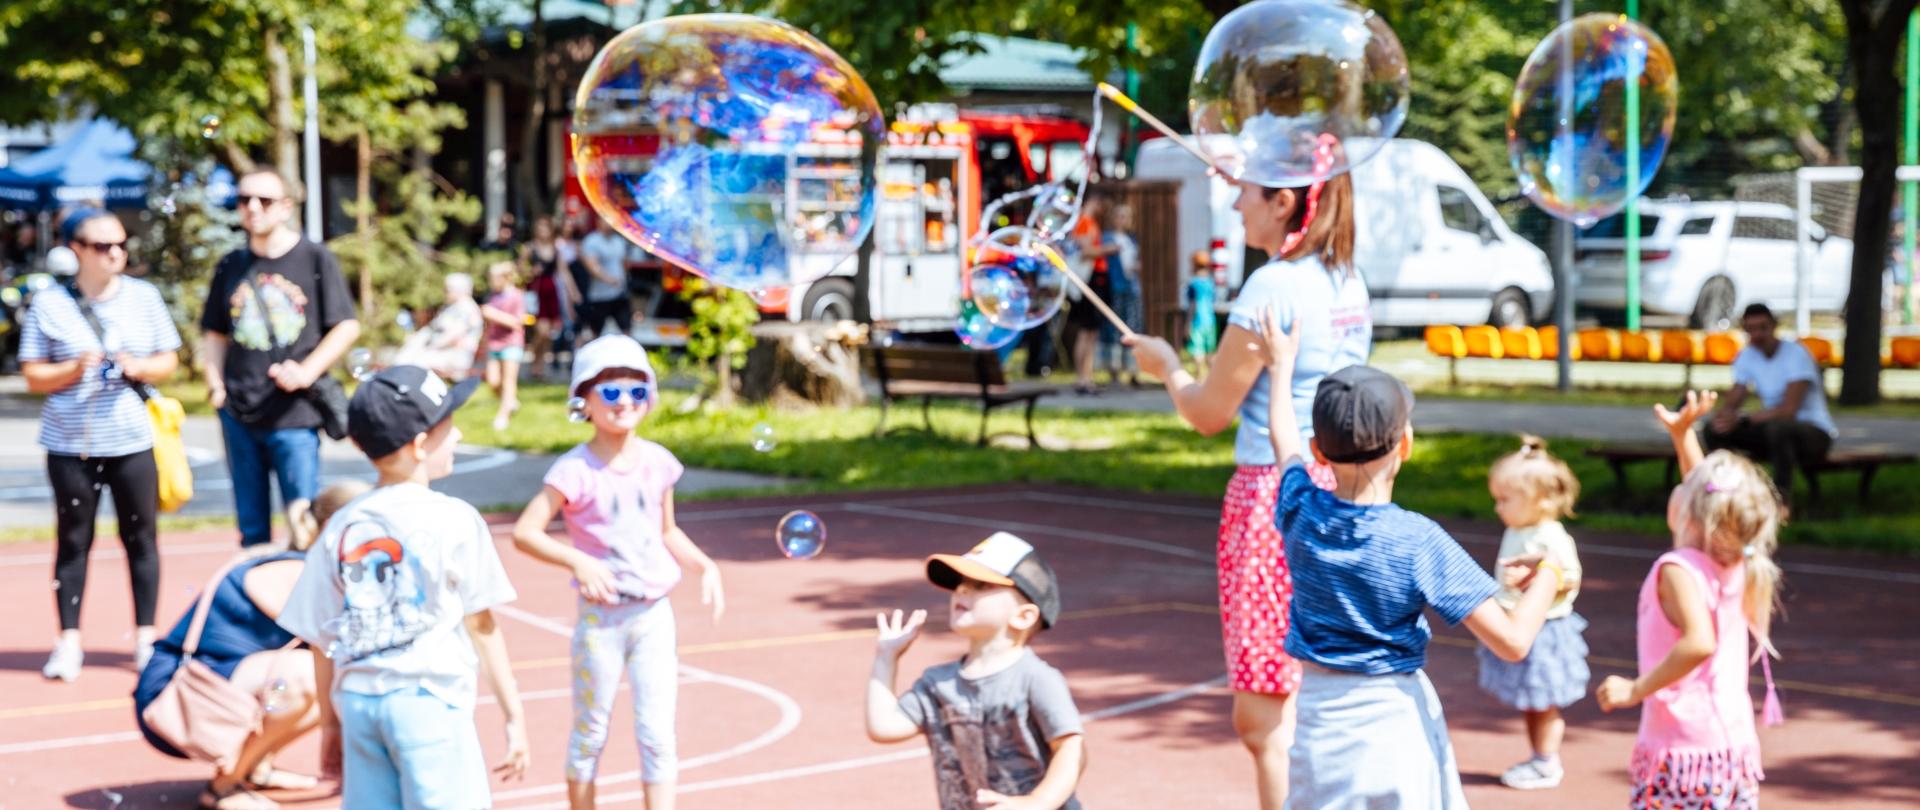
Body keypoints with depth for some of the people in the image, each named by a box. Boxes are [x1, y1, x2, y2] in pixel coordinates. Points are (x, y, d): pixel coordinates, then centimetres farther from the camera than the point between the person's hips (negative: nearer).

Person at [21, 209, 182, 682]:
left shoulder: (144, 297, 5)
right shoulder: (49, 304, -1)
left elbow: (169, 362, 8)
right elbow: (33, 376, 0)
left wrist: (139, 367, -12)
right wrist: (75, 369, -17)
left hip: (132, 441, 1)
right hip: (71, 444, -1)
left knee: (140, 537, 5)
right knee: (73, 540, 3)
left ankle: (145, 638, 14)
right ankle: (69, 642, 9)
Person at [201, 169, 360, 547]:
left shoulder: (315, 259, 0)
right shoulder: (231, 267, 11)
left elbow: (347, 326, 0)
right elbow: (215, 333, 20)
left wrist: (307, 371, -13)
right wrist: (215, 381, 3)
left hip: (294, 413, -4)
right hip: (238, 414, 4)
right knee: (251, 529, 10)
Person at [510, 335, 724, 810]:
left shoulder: (658, 463, 3)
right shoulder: (576, 470, -12)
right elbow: (525, 532, -17)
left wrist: (705, 566, 1)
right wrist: (578, 561, -30)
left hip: (655, 614, 3)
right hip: (602, 617, -3)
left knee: (658, 733, 0)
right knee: (590, 734, 9)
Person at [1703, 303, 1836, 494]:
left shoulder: (1796, 354, -17)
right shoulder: (1746, 357, 3)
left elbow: (1789, 410, -25)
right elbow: (1730, 403, 0)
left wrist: (1742, 419, -33)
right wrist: (1723, 416, -26)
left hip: (1816, 433, -6)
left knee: (1778, 427, -40)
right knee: (1715, 428, -12)